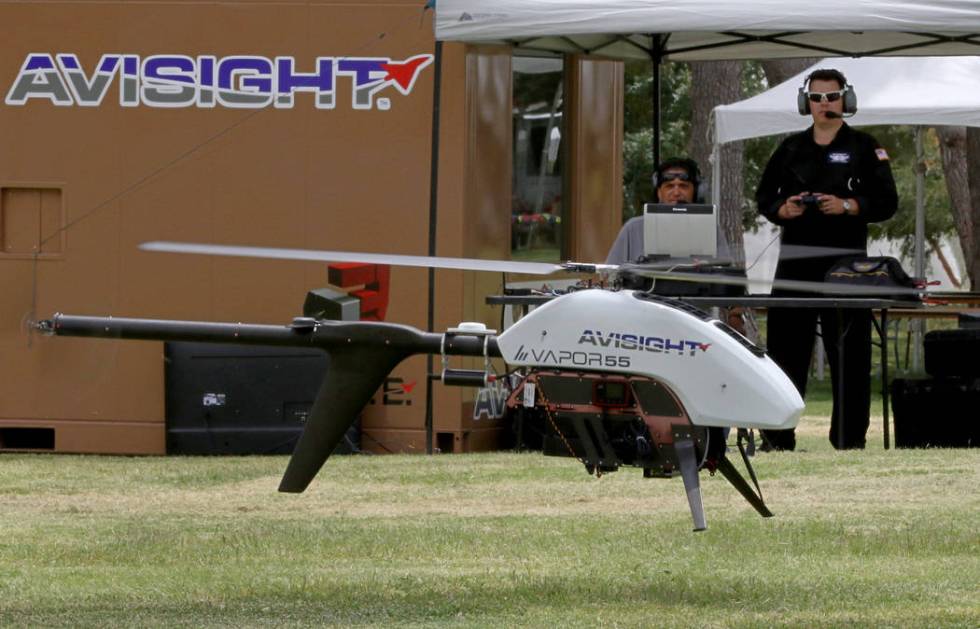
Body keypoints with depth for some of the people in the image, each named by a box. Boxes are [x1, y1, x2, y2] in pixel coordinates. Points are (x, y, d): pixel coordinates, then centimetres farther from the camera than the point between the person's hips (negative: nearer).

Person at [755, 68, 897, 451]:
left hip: (846, 261, -2)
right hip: (796, 259, 3)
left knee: (849, 353, -2)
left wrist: (846, 206, -14)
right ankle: (778, 436, 3)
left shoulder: (864, 149, 6)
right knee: (786, 347, 0)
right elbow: (764, 197, 17)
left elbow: (886, 201, 1)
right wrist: (783, 210, -4)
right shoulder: (791, 149, 15)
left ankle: (850, 435, 3)